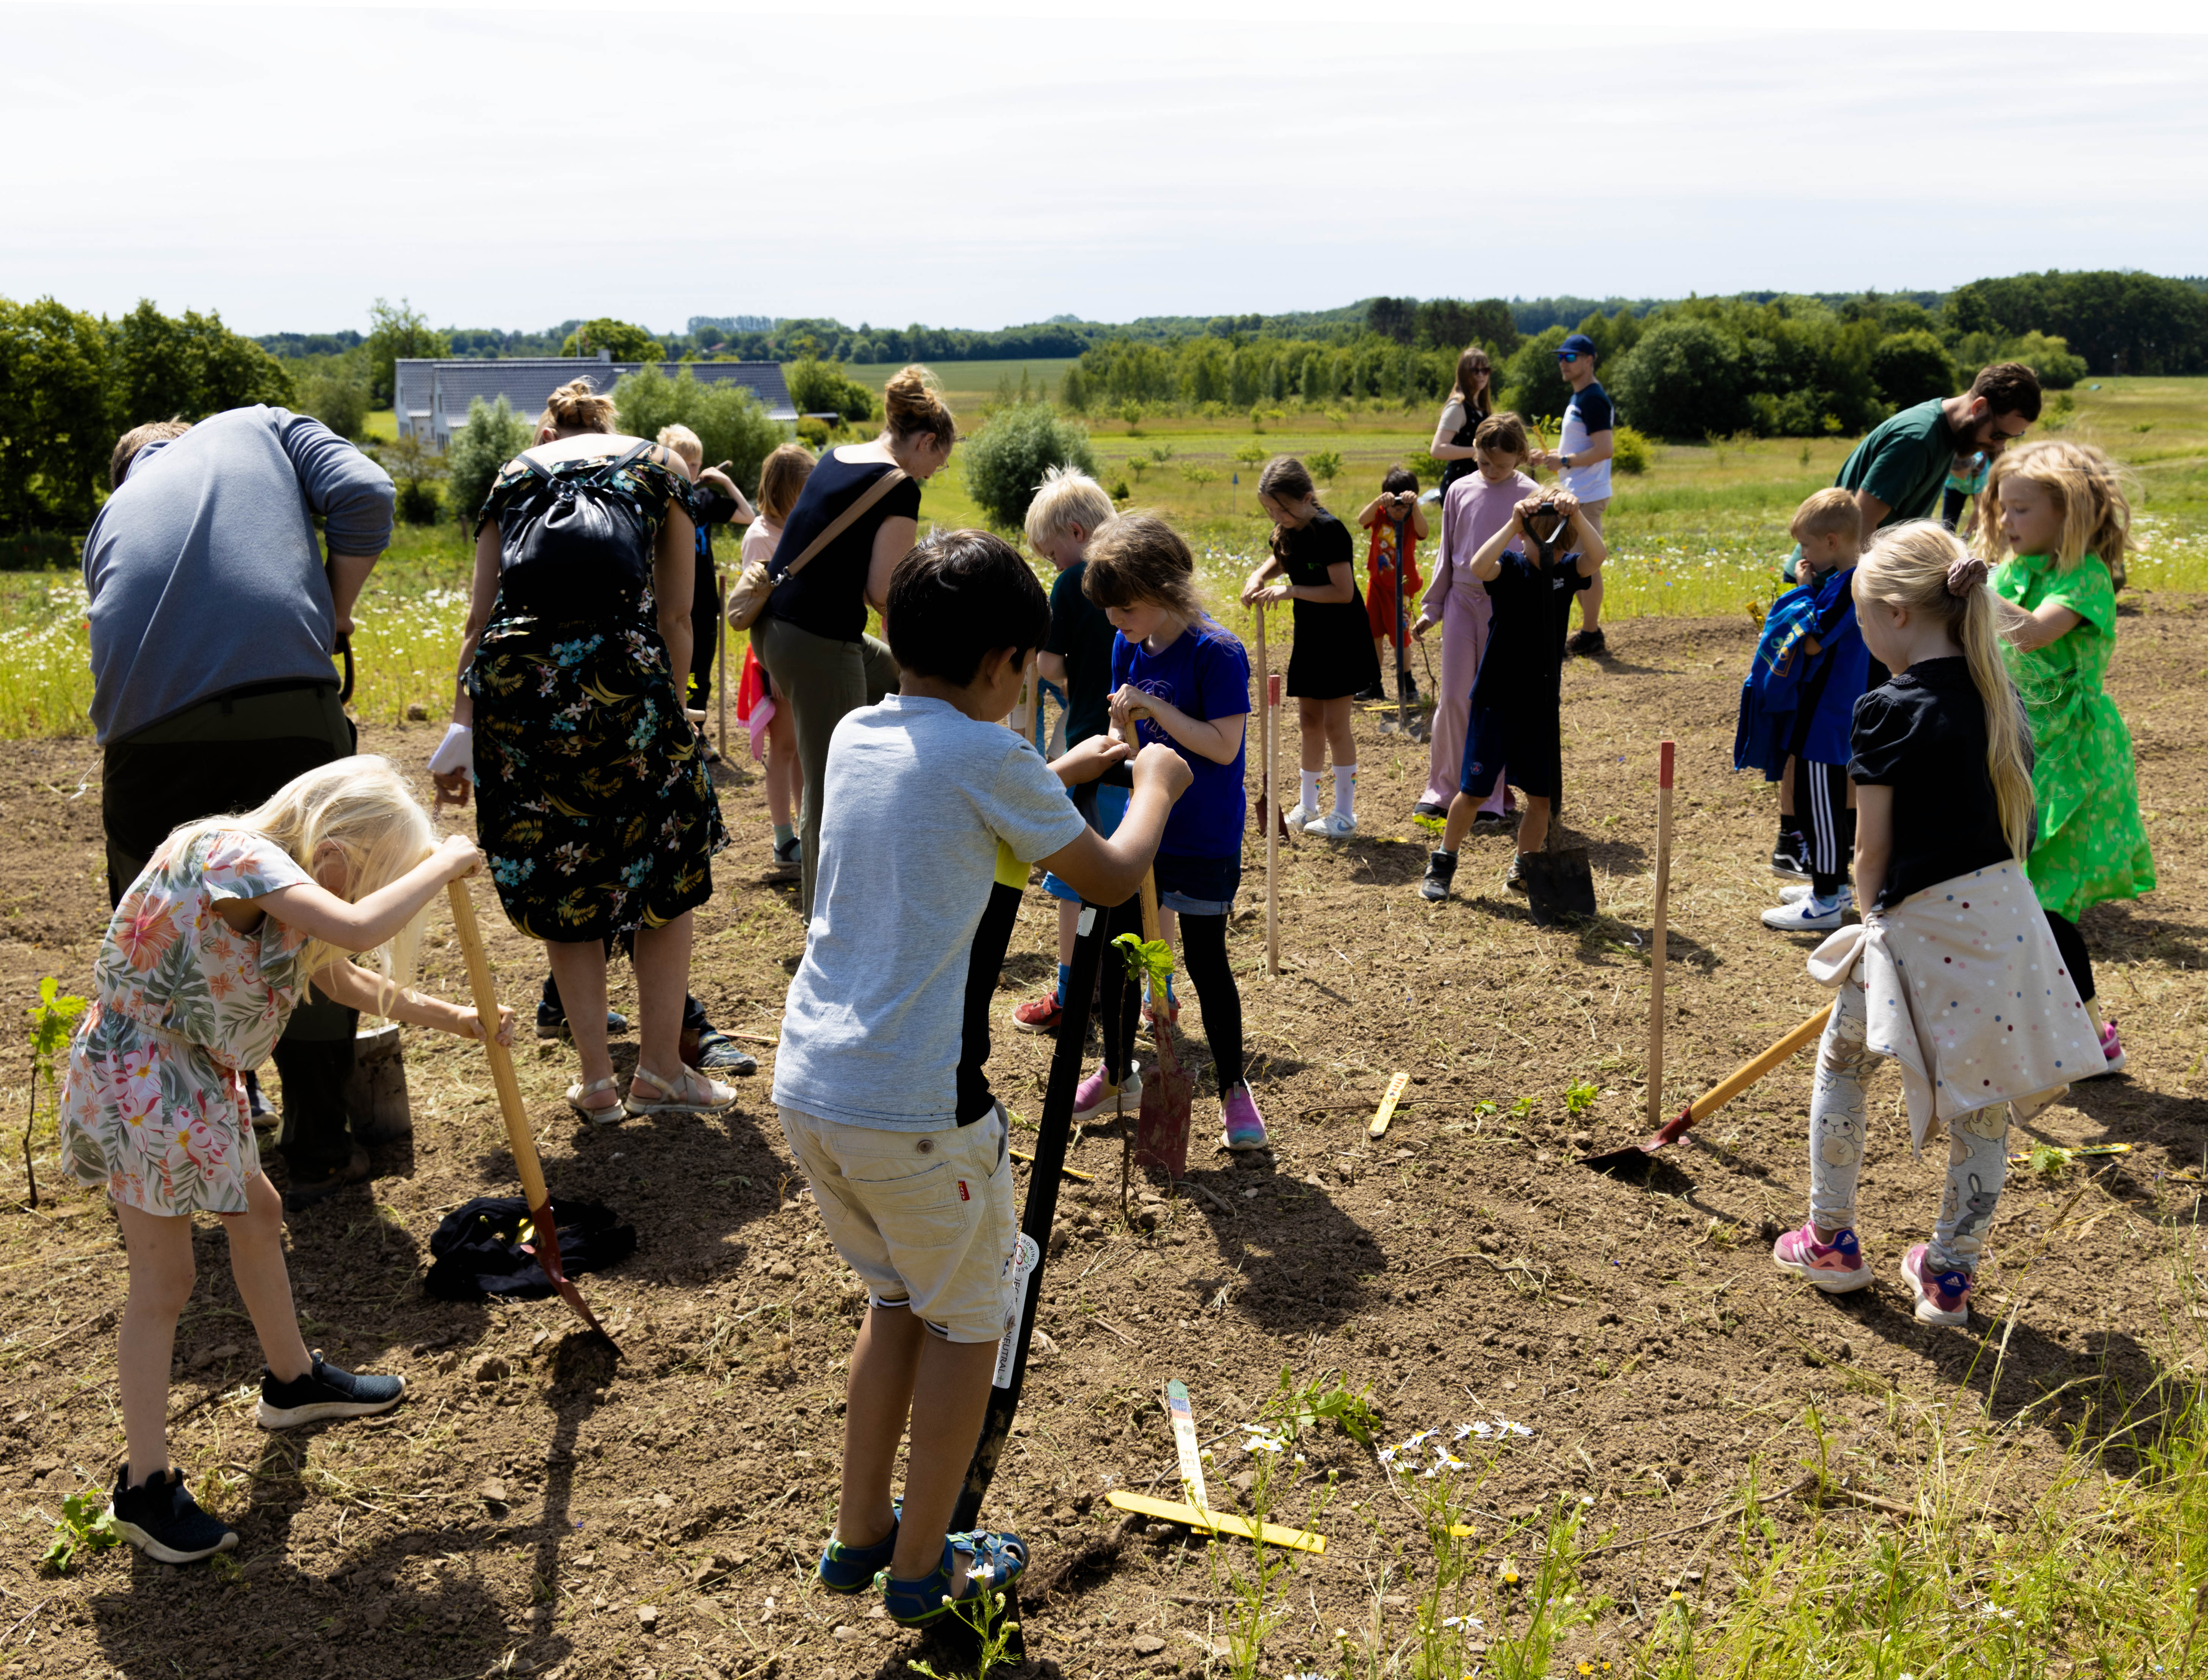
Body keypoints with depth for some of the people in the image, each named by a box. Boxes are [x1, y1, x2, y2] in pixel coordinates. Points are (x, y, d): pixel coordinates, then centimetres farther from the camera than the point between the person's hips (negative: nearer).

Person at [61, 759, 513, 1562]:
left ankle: (292, 1381, 46)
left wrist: (456, 1019, 16)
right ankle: (145, 1488, 10)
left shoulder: (272, 885, 8)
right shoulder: (238, 855, -24)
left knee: (256, 1210, 24)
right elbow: (360, 929, -40)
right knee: (164, 1280, -3)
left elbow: (348, 982, 20)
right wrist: (442, 864, -25)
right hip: (139, 1081, -10)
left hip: (194, 1077, 10)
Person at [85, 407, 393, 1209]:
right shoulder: (263, 428, 25)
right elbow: (363, 497, 4)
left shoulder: (114, 515, 32)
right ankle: (318, 1152, 20)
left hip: (147, 723, 3)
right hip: (284, 699, -3)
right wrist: (335, 615, 15)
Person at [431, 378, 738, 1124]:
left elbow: (480, 618, 15)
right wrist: (670, 712, 17)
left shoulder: (515, 472, 25)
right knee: (667, 869, 14)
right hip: (618, 667, -2)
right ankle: (659, 1070, 18)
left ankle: (596, 1082, 19)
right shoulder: (658, 463, 21)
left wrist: (460, 728, 16)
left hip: (513, 675, 2)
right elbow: (675, 616, 11)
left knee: (558, 881, 15)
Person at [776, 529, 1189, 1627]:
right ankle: (922, 1568, 24)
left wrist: (1065, 773, 34)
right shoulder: (989, 757, -11)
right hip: (915, 1109, -7)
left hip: (809, 1087, 7)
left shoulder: (855, 736, 10)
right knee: (967, 1322, 14)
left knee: (897, 1301, 25)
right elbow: (1111, 878, 1)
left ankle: (858, 1536, 34)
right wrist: (1154, 786, 18)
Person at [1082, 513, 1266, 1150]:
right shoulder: (1129, 648, 3)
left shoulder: (1216, 653, -18)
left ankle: (1234, 1089, 19)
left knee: (1205, 959, 2)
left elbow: (1224, 746, -23)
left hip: (1205, 840, -6)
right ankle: (1117, 1074, 31)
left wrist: (1153, 706, -25)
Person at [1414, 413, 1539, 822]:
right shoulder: (1460, 491, 5)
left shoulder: (1531, 497, -4)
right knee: (1453, 698, 2)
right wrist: (1431, 609, 11)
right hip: (1462, 602, 3)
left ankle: (1491, 797, 12)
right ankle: (1443, 789, 14)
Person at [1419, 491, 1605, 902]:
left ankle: (1523, 869, 24)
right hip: (1496, 698, -3)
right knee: (1473, 791, 2)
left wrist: (1576, 516, -36)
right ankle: (1442, 864, 19)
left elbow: (1597, 557, -21)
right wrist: (1513, 525, -40)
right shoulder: (1510, 566, -7)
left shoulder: (1566, 570, 1)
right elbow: (1479, 567, -30)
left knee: (1542, 796, 6)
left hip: (1543, 703, 3)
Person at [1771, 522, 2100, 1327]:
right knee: (1981, 1102, 13)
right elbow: (2008, 813, 12)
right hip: (2006, 913, 6)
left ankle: (1831, 1241, 26)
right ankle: (1950, 1276, 23)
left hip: (1922, 927, -6)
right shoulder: (1999, 695, 7)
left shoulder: (1889, 710, -13)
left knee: (1841, 1062, 18)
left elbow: (1873, 848, -9)